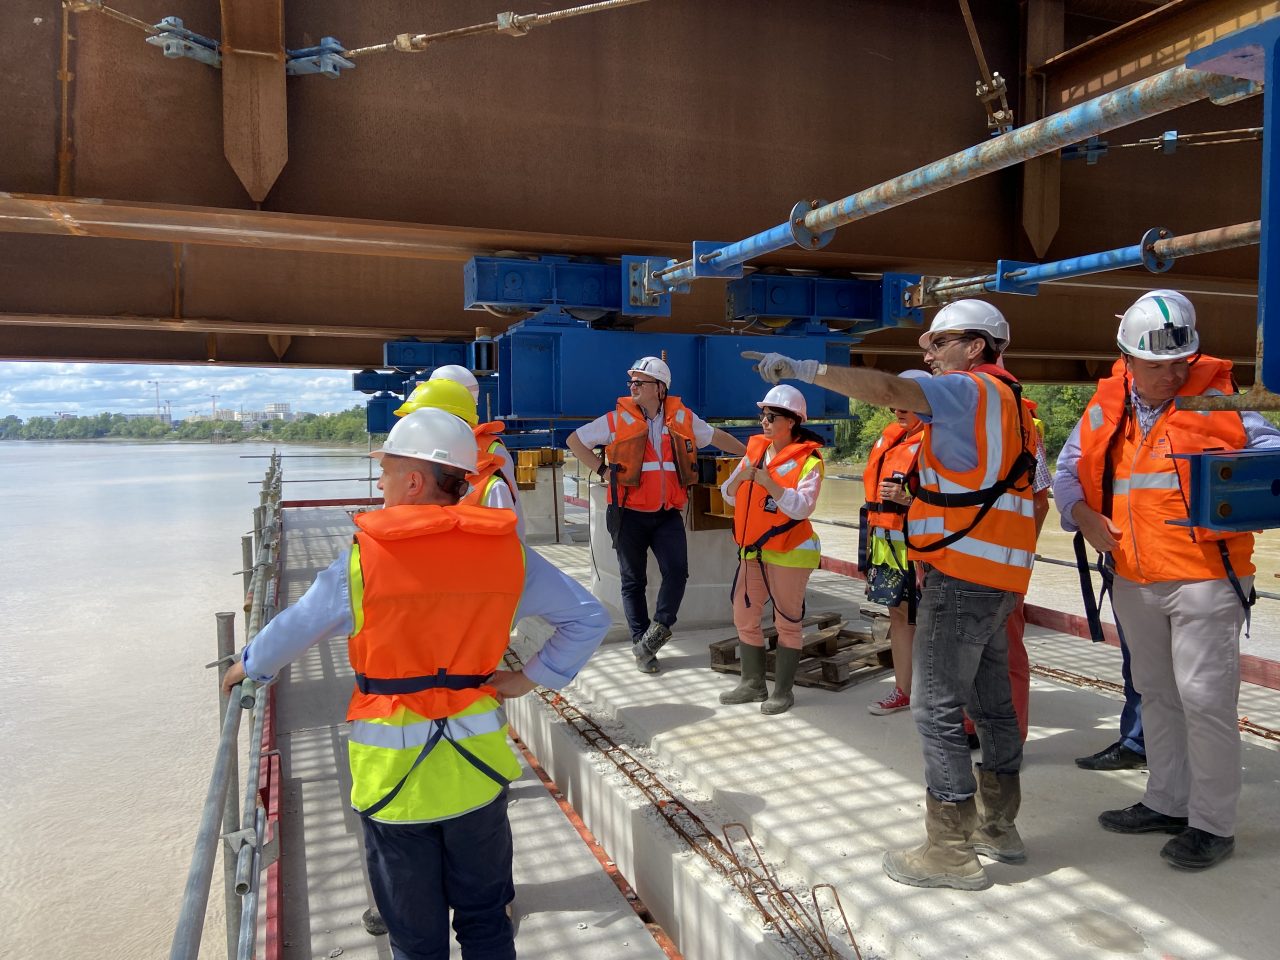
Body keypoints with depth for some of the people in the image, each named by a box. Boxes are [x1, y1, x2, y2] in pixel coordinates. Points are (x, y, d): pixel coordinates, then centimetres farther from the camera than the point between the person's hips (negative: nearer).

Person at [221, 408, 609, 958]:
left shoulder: (366, 556, -13)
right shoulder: (505, 549, -6)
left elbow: (294, 628, 2)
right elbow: (589, 618, 0)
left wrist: (249, 667, 21)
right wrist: (531, 679, 2)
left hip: (394, 768, -2)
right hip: (479, 766, 3)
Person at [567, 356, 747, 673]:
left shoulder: (682, 418, 5)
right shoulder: (618, 419, -2)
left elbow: (716, 436, 21)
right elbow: (575, 440, 6)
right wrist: (603, 471, -3)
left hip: (668, 515, 2)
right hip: (630, 514, -1)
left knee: (677, 572, -12)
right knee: (634, 581, 7)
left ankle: (658, 629, 10)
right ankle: (642, 646, 19)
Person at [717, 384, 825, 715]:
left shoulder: (808, 460, -12)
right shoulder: (755, 450, 7)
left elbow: (802, 507, -23)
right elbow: (729, 496, 6)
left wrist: (768, 481, -27)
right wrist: (740, 477, -14)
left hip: (789, 553, -7)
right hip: (753, 551, 7)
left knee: (788, 623, 5)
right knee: (744, 618, 12)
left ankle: (783, 692, 16)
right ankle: (753, 684, 25)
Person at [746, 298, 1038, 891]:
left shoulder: (972, 390, -9)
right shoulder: (1007, 403, 20)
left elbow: (886, 390, -24)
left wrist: (803, 368, -21)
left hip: (963, 573, -10)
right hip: (996, 574, 11)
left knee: (937, 707, -5)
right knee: (991, 701, 17)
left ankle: (951, 852, 3)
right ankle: (998, 828, 30)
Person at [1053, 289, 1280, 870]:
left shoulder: (1216, 399, -4)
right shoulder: (1106, 408, 7)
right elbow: (1069, 472, 12)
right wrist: (1085, 517, -5)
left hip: (1204, 576, -5)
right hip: (1133, 579, 5)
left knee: (1204, 699, -3)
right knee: (1155, 693, 17)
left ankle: (1212, 822, 13)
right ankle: (1166, 803, 33)